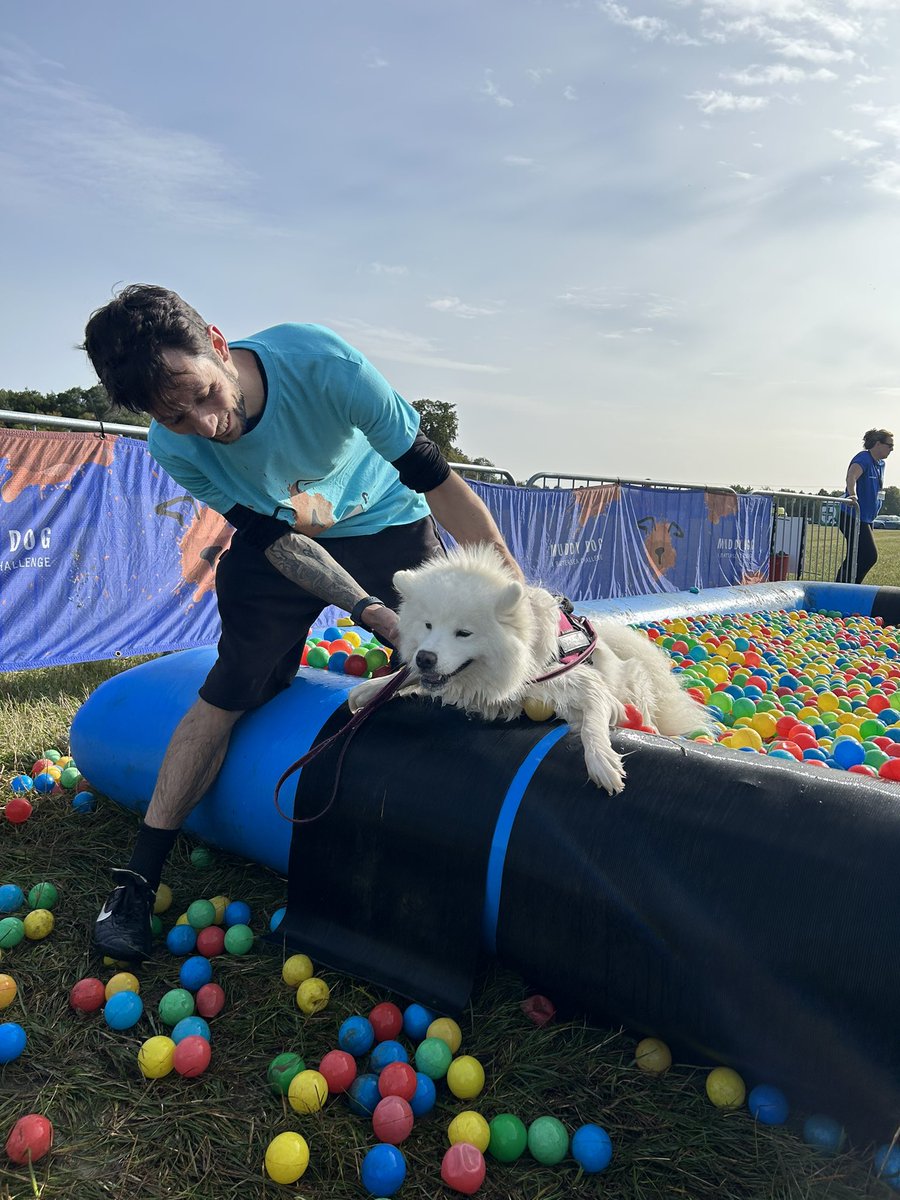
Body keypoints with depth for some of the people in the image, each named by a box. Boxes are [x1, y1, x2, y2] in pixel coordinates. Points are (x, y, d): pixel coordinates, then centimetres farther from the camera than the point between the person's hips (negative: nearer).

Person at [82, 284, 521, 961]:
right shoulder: (175, 450, -24)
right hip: (279, 539, 1)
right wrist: (370, 610, -34)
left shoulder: (320, 363, -34)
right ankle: (138, 880, 3)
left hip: (388, 523, 0)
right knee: (227, 694, -7)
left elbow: (436, 481, -29)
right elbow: (278, 540, -19)